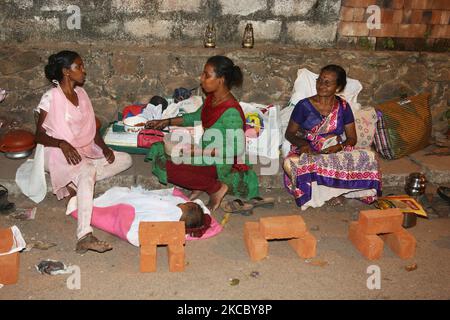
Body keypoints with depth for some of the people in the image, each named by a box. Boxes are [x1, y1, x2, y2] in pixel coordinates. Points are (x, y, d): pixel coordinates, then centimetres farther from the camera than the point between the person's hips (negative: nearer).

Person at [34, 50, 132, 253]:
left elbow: (92, 128, 12)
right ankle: (84, 236, -47)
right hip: (58, 152, -8)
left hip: (85, 150, 8)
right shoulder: (51, 98, -9)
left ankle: (75, 184, -14)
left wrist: (104, 147, -6)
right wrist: (62, 144, -26)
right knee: (88, 171, -37)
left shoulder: (81, 93, 10)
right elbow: (39, 135, -8)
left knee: (125, 159, -3)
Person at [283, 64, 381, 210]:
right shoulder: (304, 105, -4)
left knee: (368, 157, -25)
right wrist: (303, 144, -21)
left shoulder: (343, 107, 4)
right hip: (308, 153, -2)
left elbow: (352, 138, 6)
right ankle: (337, 191, -19)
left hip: (335, 153, 2)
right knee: (290, 163, -37)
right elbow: (289, 133, 1)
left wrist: (339, 147, -16)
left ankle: (331, 190, -15)